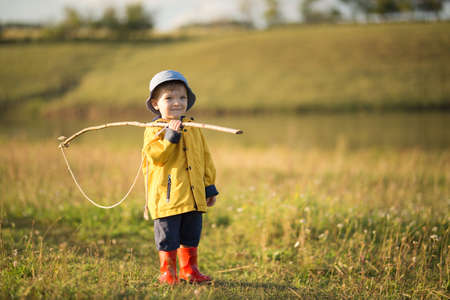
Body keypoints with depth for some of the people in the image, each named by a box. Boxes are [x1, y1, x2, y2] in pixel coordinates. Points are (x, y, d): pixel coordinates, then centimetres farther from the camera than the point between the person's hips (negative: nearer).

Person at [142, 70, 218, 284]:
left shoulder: (193, 129, 12)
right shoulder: (155, 130, -5)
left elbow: (205, 158, 17)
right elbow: (156, 156, -19)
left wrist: (209, 186, 15)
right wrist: (170, 136, -27)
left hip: (194, 196, 6)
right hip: (167, 196, -5)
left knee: (191, 235, 14)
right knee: (168, 237, 0)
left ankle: (189, 270, 26)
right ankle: (167, 271, 14)